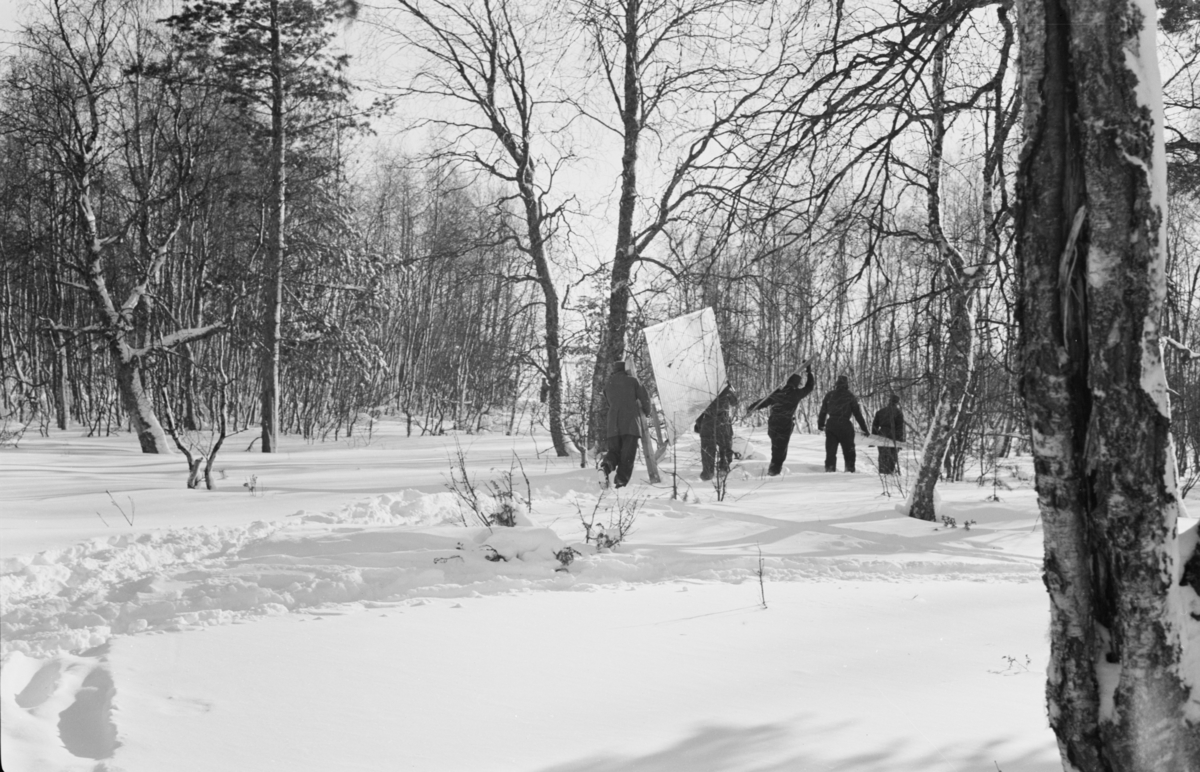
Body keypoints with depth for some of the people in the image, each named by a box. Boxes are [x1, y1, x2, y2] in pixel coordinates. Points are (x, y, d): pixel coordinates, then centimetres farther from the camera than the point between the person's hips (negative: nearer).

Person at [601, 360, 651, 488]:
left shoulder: (608, 385, 17)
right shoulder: (632, 381, 6)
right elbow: (645, 398, 4)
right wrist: (646, 412, 22)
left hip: (613, 424, 3)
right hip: (631, 422, -3)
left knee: (614, 450, 9)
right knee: (628, 454, -2)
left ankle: (606, 466, -24)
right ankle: (621, 482, -13)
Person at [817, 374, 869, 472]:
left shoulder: (829, 395, 7)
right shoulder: (850, 396, -1)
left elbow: (823, 411, 11)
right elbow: (857, 414, -1)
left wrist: (820, 424, 26)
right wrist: (865, 429, 4)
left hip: (831, 425, 3)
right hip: (845, 426, -3)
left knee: (831, 450, 7)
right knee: (849, 451, 9)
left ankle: (829, 469, 0)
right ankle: (850, 469, 7)